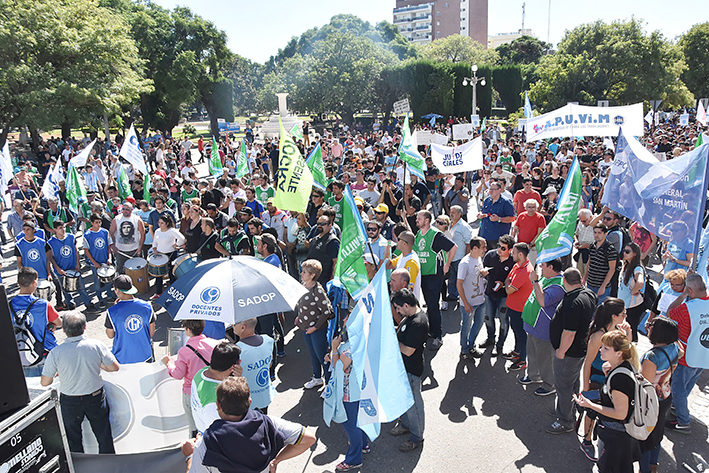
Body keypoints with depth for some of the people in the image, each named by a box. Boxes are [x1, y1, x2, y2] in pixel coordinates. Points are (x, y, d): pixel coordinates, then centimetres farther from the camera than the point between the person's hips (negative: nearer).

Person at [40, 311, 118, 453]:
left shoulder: (56, 353, -21)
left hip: (69, 401, -1)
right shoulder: (97, 345, -20)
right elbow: (115, 367, -9)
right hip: (96, 397, 1)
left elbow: (45, 382, -11)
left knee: (73, 439, 22)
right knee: (104, 435, 20)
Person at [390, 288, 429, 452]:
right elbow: (402, 327, 18)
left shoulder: (418, 323, -32)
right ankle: (406, 424, 49)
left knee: (413, 403, 8)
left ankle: (416, 438, 26)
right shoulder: (410, 315, -1)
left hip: (412, 369, -10)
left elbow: (408, 351, -28)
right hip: (403, 365, 10)